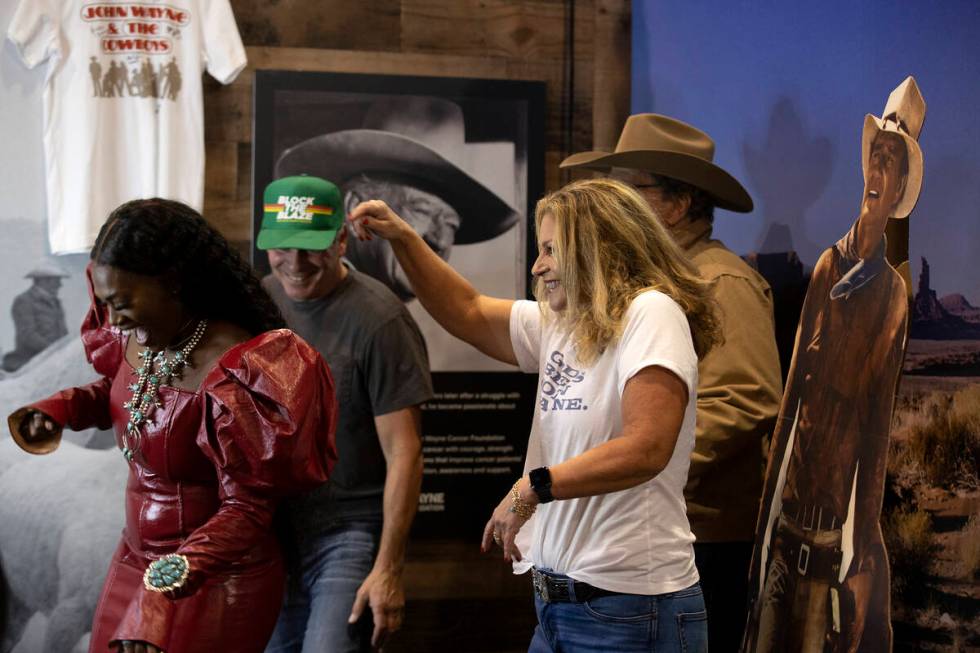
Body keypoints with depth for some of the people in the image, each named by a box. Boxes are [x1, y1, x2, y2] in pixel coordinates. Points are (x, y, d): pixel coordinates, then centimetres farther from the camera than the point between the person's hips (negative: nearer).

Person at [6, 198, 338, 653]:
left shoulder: (232, 375, -29)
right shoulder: (139, 340, -5)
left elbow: (247, 509, -25)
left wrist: (169, 588, -36)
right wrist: (61, 409, -1)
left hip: (219, 582, -8)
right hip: (136, 563, 8)